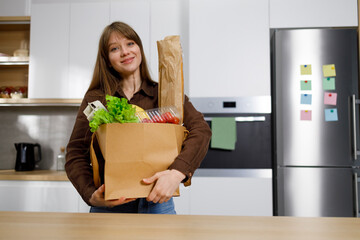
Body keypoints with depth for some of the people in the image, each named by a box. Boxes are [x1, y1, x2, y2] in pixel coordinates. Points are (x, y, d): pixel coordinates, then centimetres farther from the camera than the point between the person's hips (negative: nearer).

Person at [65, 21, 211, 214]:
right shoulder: (94, 98, 2)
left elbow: (201, 129, -14)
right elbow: (75, 153, 0)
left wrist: (177, 172, -30)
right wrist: (90, 194, -17)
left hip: (157, 201, 0)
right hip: (108, 206, 1)